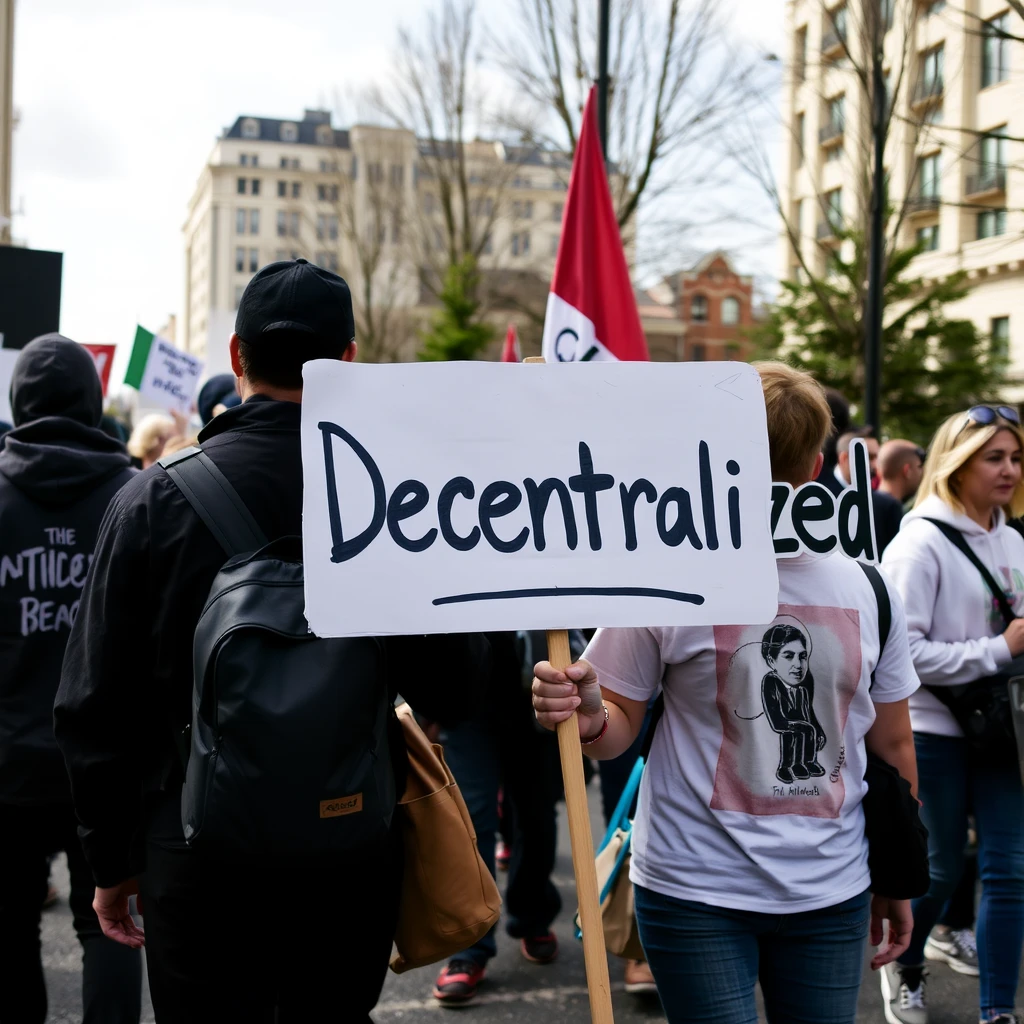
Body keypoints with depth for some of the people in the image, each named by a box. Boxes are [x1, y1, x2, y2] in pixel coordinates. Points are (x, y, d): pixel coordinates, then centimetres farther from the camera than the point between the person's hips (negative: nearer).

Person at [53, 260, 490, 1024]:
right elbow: (454, 688, -7)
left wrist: (111, 859, 7)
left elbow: (95, 705, -5)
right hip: (356, 846, 1)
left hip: (202, 847, -1)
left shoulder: (155, 497, -9)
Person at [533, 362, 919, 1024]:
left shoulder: (866, 590, 0)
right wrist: (588, 718, -26)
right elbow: (621, 725, -4)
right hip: (697, 888, -3)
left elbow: (892, 745, 9)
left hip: (832, 893, 4)